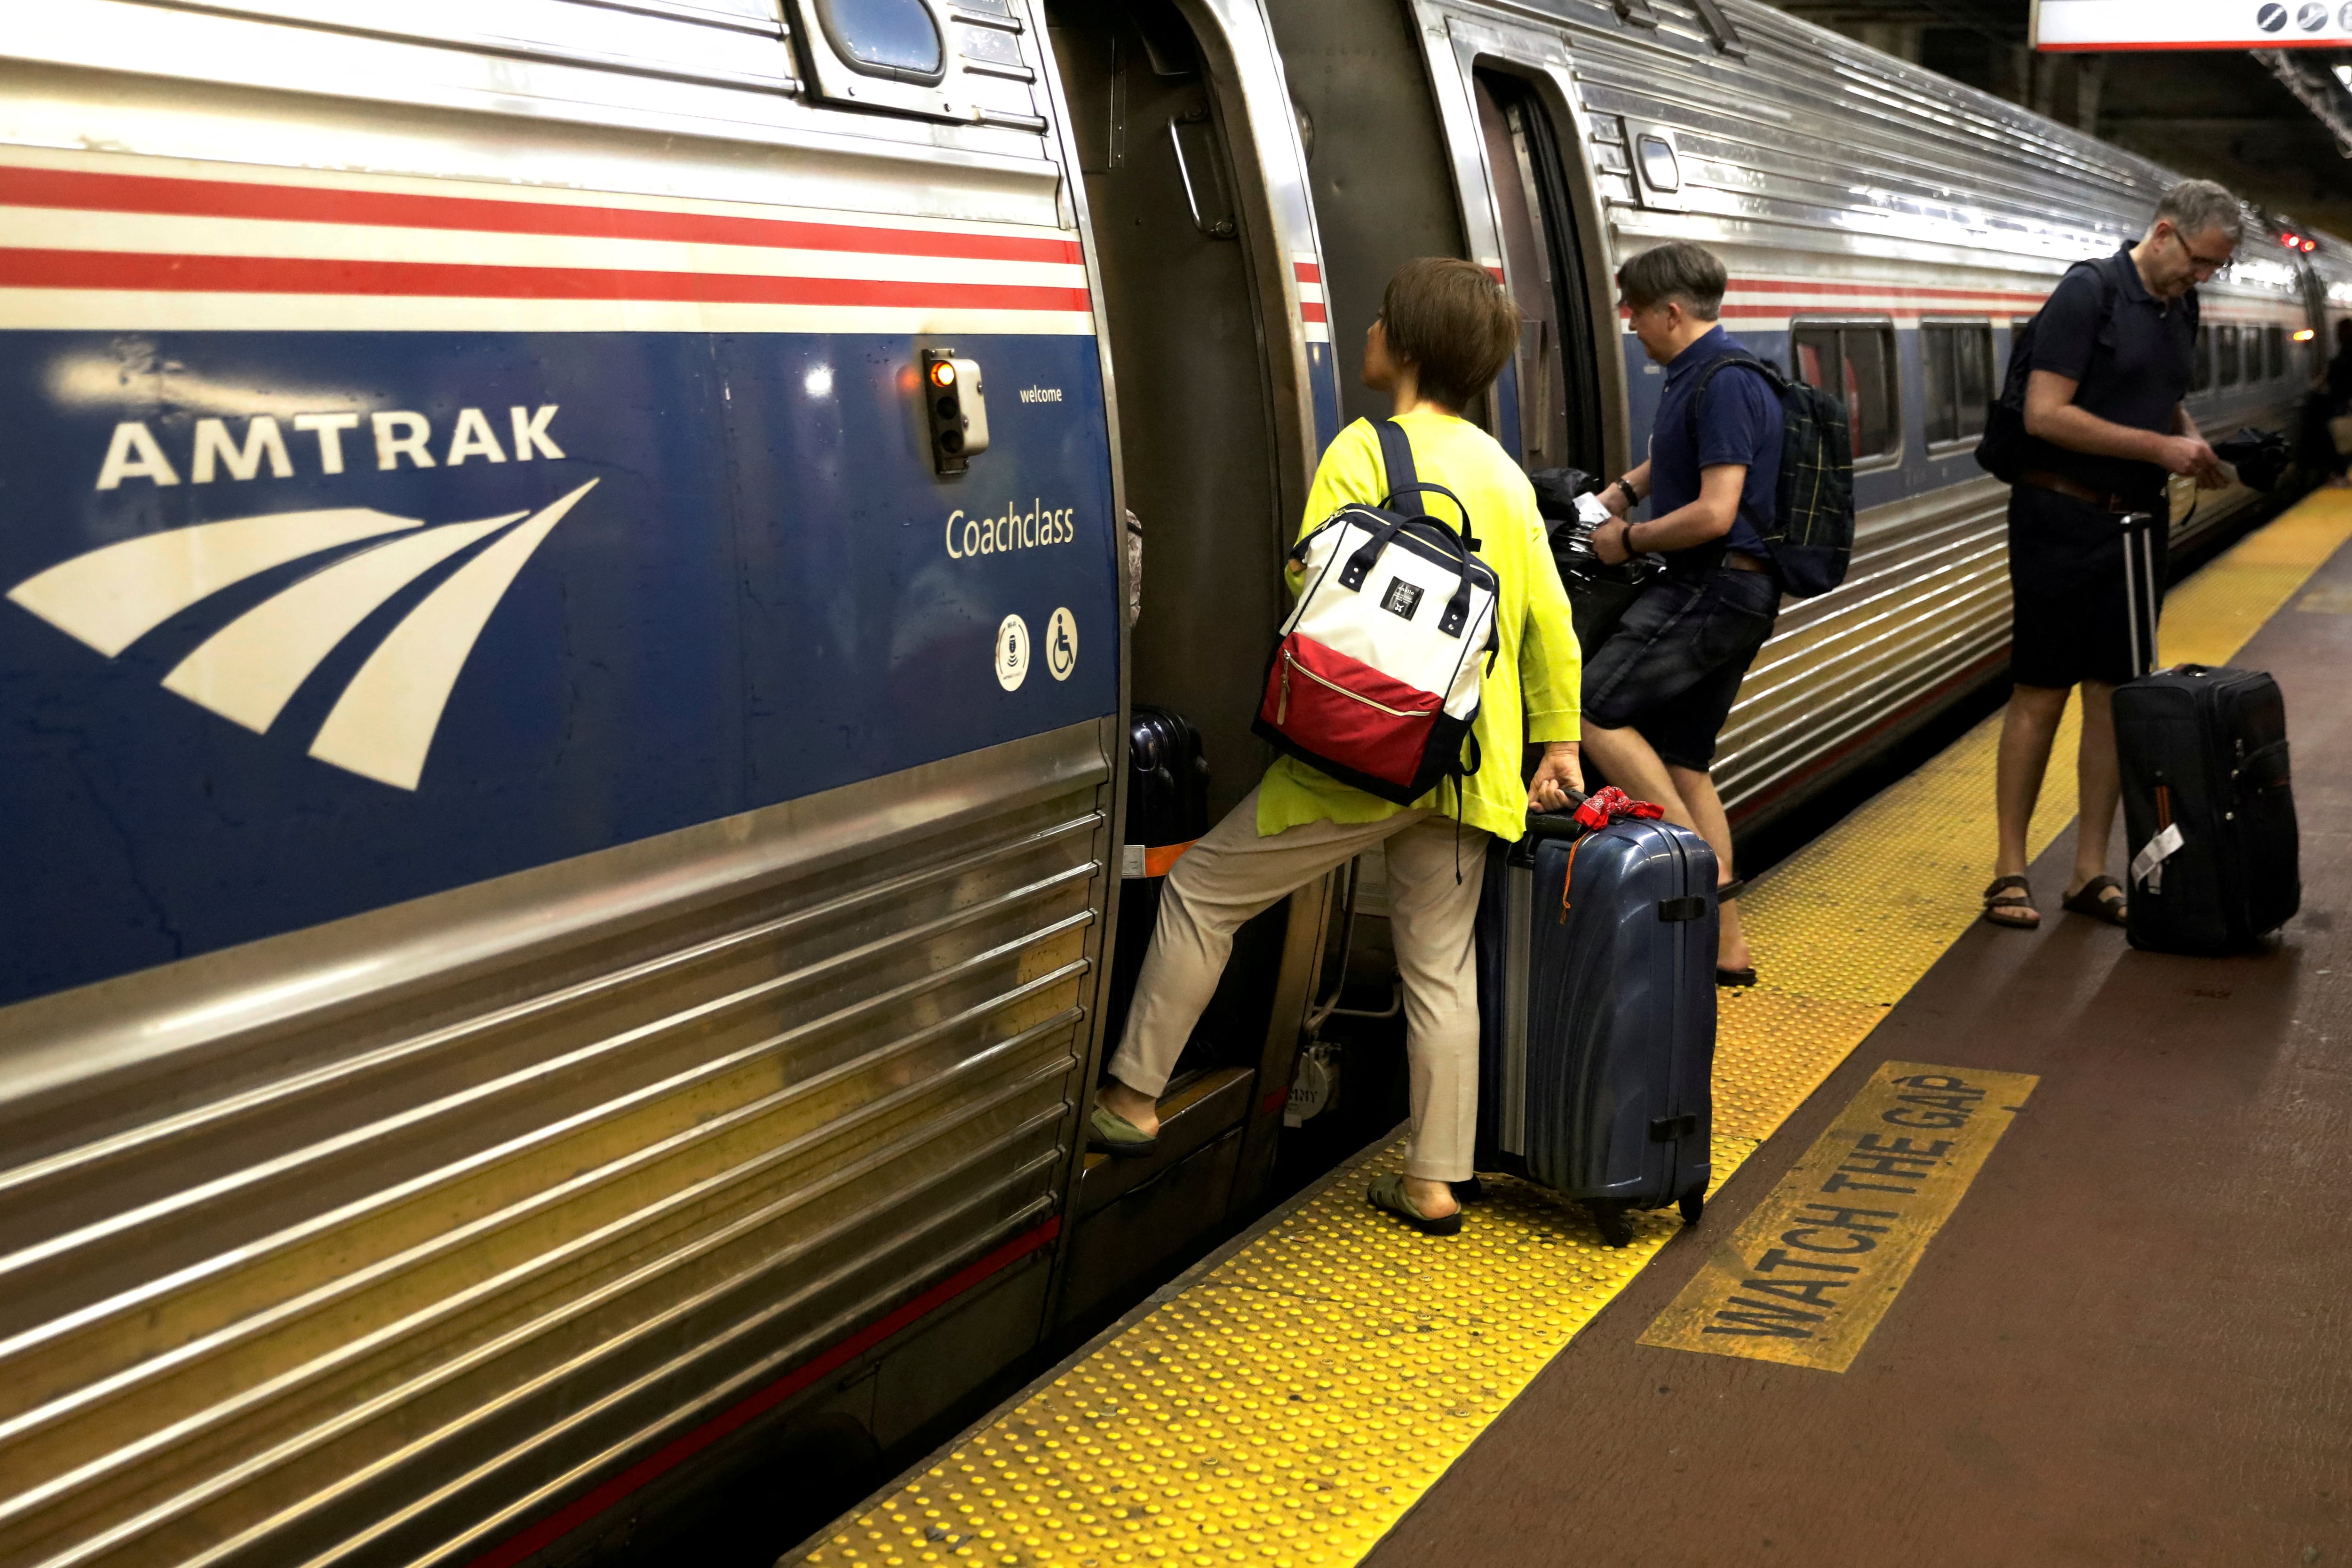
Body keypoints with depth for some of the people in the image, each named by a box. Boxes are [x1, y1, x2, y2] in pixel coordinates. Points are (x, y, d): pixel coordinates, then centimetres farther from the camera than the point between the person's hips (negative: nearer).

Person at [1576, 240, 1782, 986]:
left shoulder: (1725, 382, -16)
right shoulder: (1696, 376, 16)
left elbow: (1714, 512, -22)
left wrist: (1630, 540, -10)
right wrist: (1625, 490, 23)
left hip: (1717, 584, -10)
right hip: (1726, 591, 10)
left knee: (1595, 710, -17)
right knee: (1682, 763, 13)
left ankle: (1704, 869, -13)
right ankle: (1725, 943, 18)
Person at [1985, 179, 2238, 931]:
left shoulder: (2181, 310, 12)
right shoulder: (2088, 293, -12)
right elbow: (2044, 414, -20)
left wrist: (2193, 442, 4)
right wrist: (2158, 446, -17)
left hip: (2136, 523, 7)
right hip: (2063, 521, -7)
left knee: (2113, 697, 6)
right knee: (2040, 697, -3)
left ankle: (2091, 872, 12)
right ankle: (2010, 870, 5)